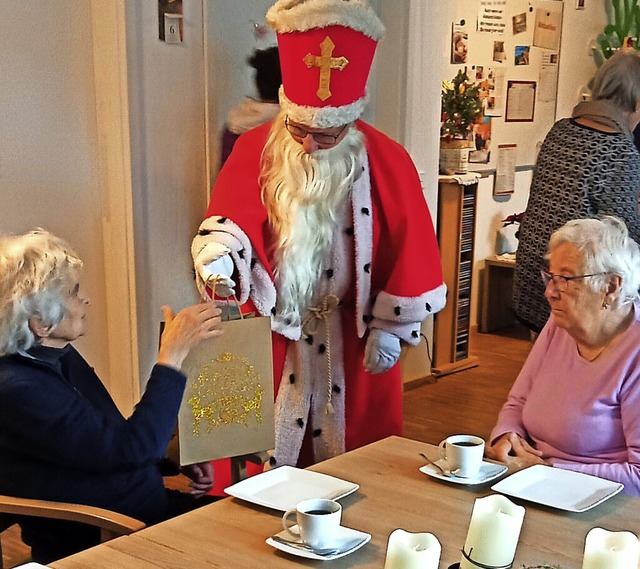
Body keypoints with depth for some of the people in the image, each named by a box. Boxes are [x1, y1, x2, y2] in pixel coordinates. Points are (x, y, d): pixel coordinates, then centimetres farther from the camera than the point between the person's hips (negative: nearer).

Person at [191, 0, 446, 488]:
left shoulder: (386, 160, -7)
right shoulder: (256, 150, -5)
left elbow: (407, 251, -5)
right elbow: (231, 219, -14)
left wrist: (390, 327, -5)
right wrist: (219, 260, -36)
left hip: (353, 335, 0)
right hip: (273, 332, 1)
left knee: (352, 458, 11)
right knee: (265, 451, 10)